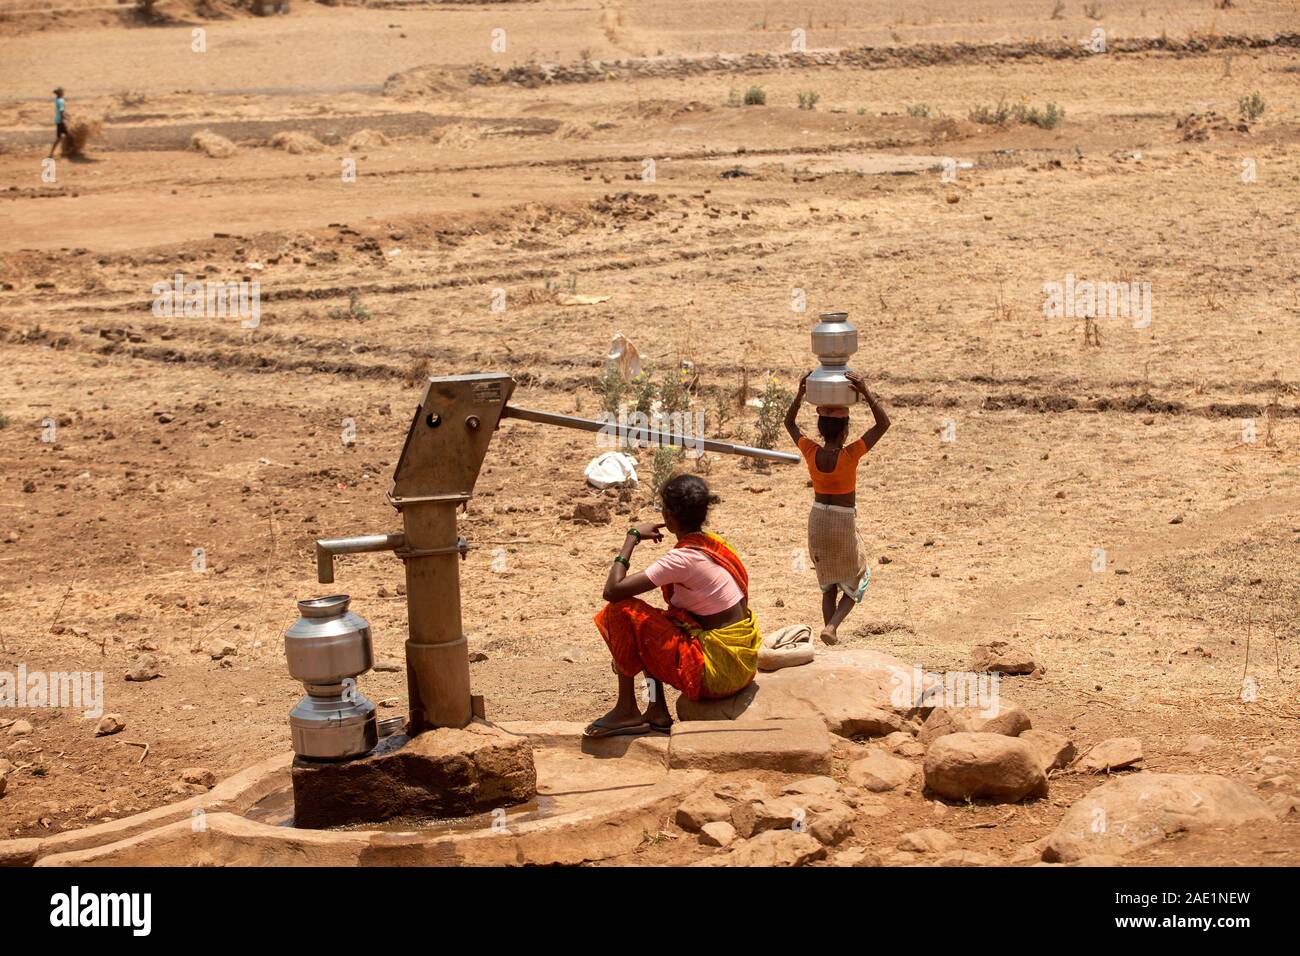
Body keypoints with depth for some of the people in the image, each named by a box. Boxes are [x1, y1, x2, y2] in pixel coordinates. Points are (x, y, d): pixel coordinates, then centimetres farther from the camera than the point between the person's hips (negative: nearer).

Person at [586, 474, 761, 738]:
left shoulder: (683, 558, -19)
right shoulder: (712, 543, 7)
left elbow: (612, 590, -20)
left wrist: (633, 537, -9)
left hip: (719, 670, -9)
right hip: (743, 660, 9)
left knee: (621, 612, -8)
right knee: (649, 622, 20)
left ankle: (627, 711, 1)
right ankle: (657, 713, 14)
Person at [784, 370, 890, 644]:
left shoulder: (811, 453, -11)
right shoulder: (850, 455, -21)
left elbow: (789, 423, 6)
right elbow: (883, 424, -18)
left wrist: (801, 393, -3)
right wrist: (866, 392, -25)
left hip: (818, 520, 4)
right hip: (844, 522, -4)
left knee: (828, 583, 17)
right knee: (857, 580, 14)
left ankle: (832, 638, 18)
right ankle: (832, 626, -5)